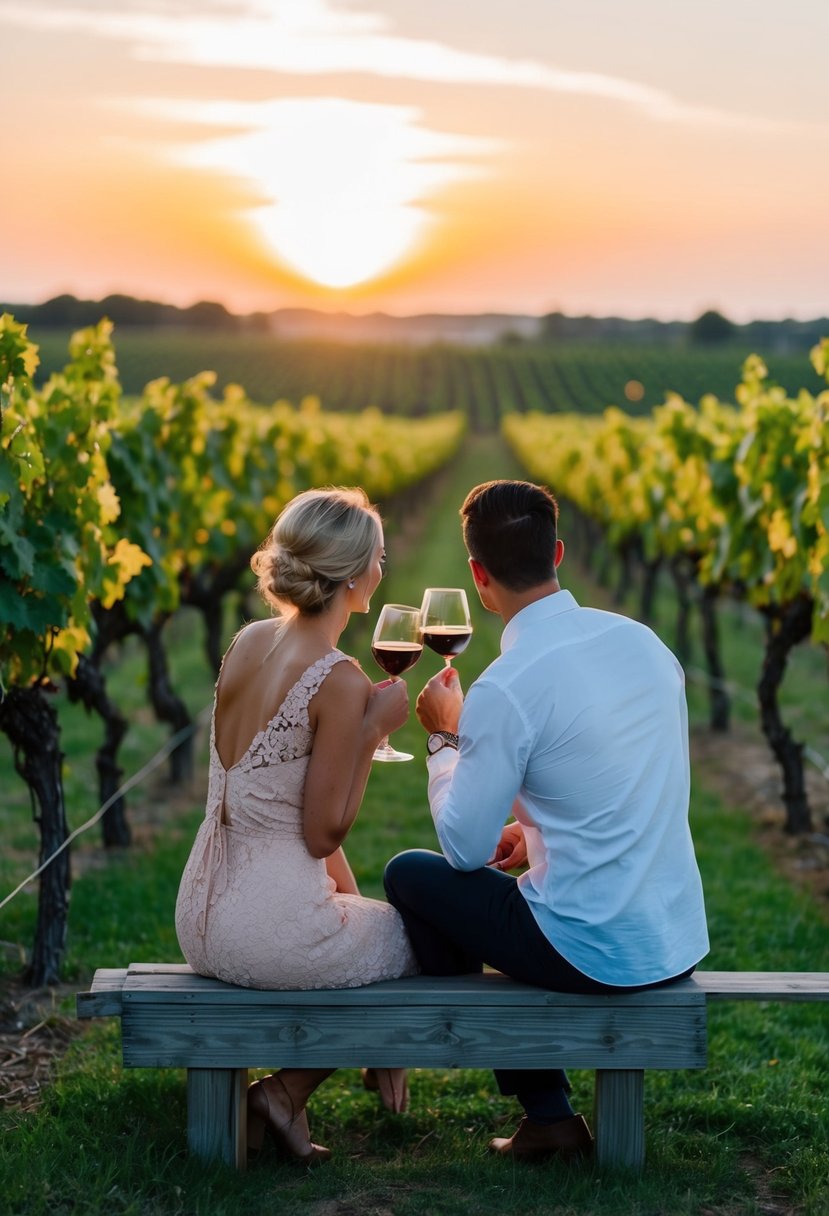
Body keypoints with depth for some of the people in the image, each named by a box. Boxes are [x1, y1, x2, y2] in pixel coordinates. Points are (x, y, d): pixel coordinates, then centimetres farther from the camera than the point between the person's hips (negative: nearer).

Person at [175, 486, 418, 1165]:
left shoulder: (247, 643, 5)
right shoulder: (339, 681, -19)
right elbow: (323, 834, -14)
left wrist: (350, 895, 20)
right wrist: (375, 729, -11)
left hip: (201, 922, 8)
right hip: (273, 930, -8)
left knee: (365, 921, 33)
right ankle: (286, 1093, 13)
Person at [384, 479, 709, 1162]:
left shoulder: (505, 690, -19)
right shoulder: (642, 640, 3)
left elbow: (464, 849, -9)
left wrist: (445, 737, 4)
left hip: (598, 957, -7)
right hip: (683, 943, 7)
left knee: (411, 874, 12)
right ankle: (547, 1114, 29)